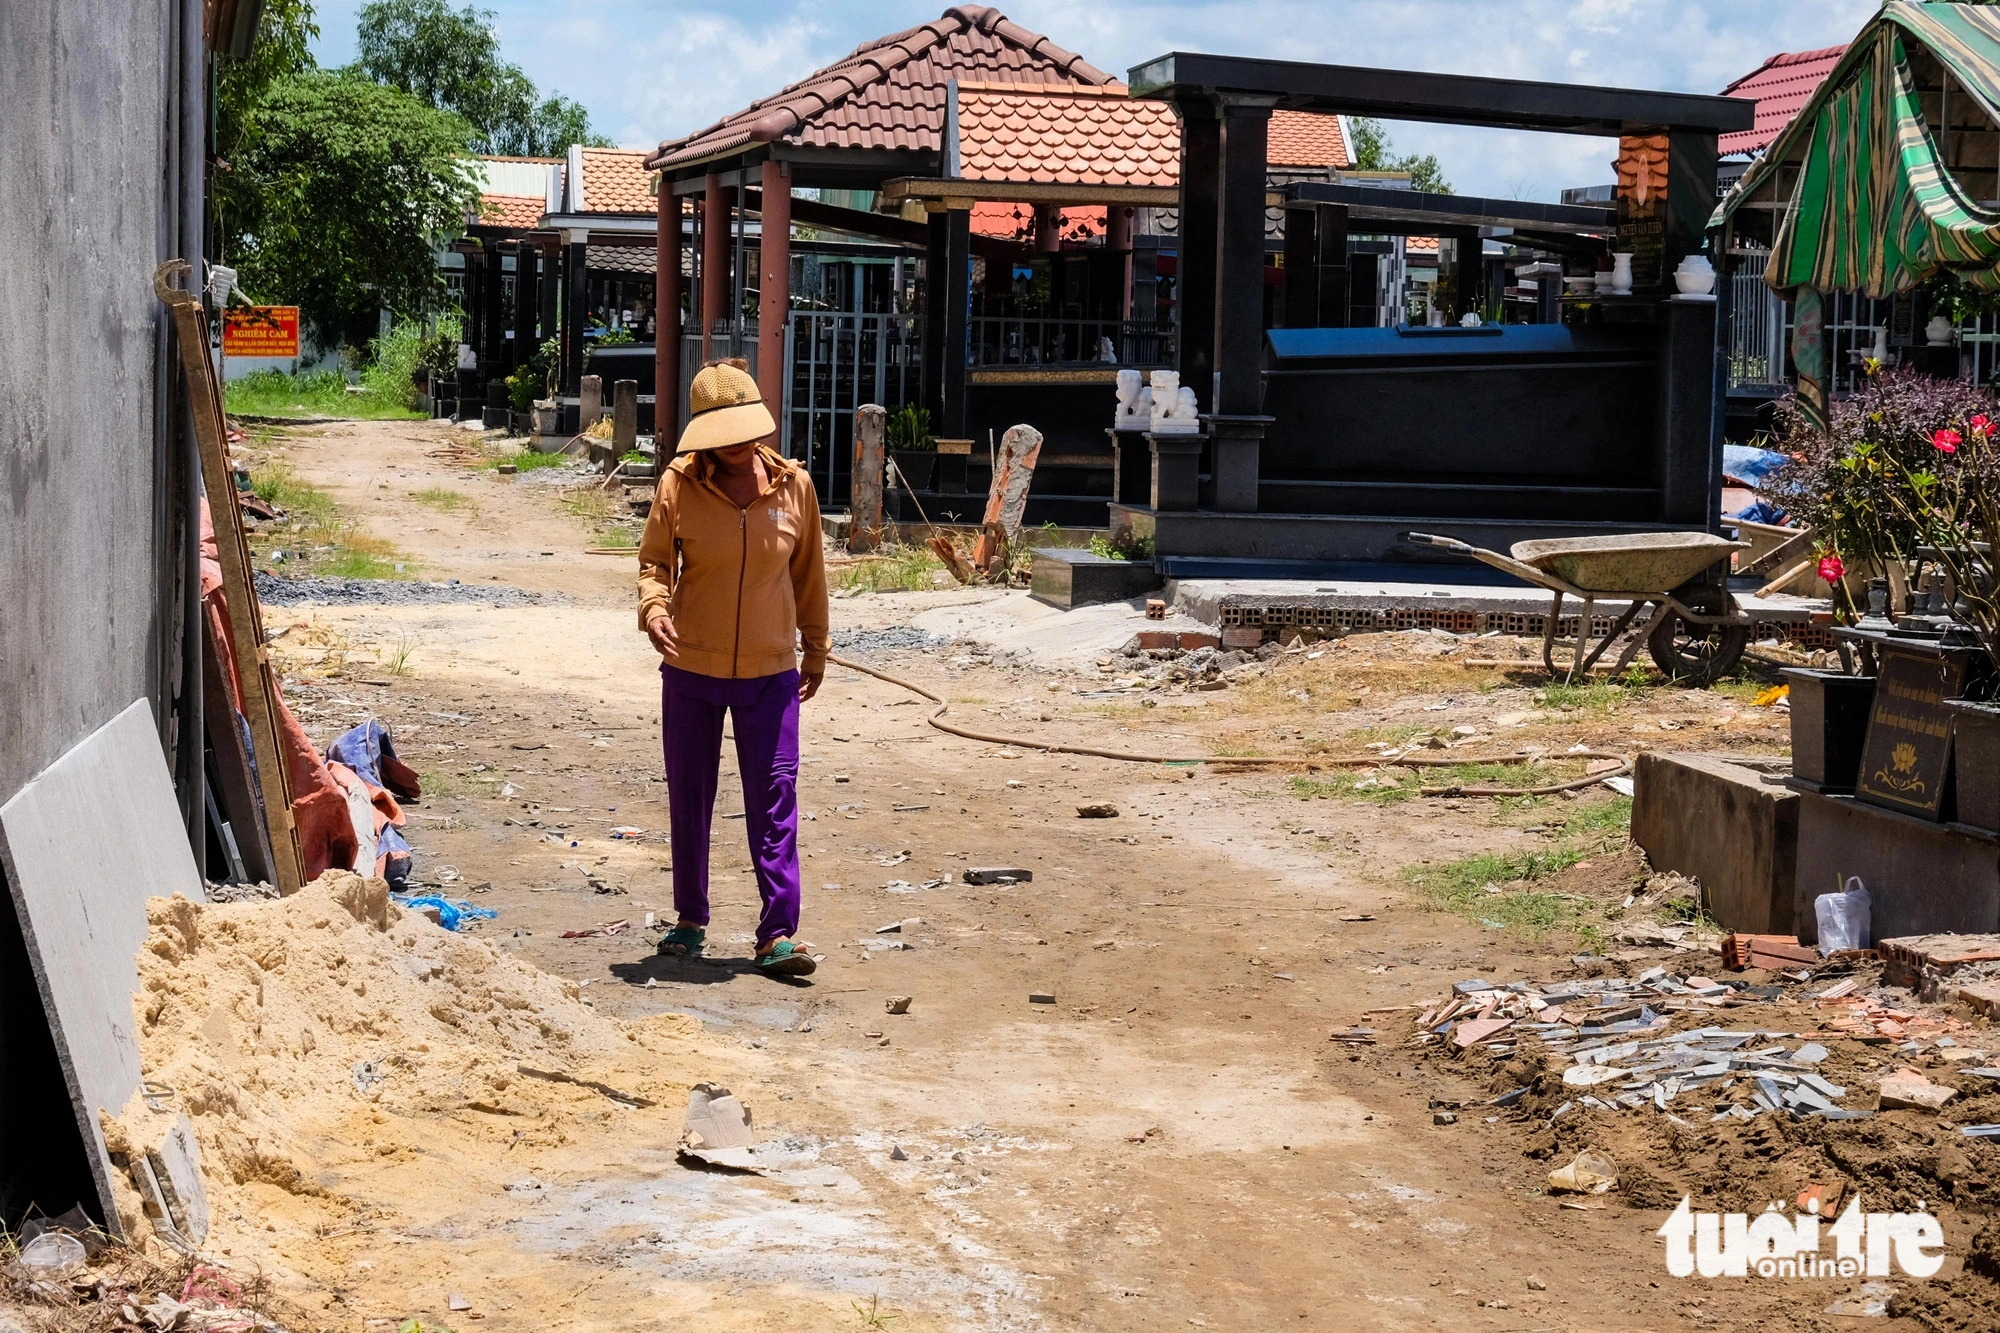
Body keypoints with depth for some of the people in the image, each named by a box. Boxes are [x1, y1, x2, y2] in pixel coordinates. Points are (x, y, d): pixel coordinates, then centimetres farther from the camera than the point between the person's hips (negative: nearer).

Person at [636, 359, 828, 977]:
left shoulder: (793, 485, -1)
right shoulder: (680, 485, -6)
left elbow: (808, 572, 10)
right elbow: (654, 560, 1)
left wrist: (815, 648, 16)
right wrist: (654, 608, -20)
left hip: (770, 672, 0)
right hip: (691, 671, 0)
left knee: (775, 800, -4)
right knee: (689, 798, 11)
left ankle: (778, 933, -2)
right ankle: (690, 919, 27)